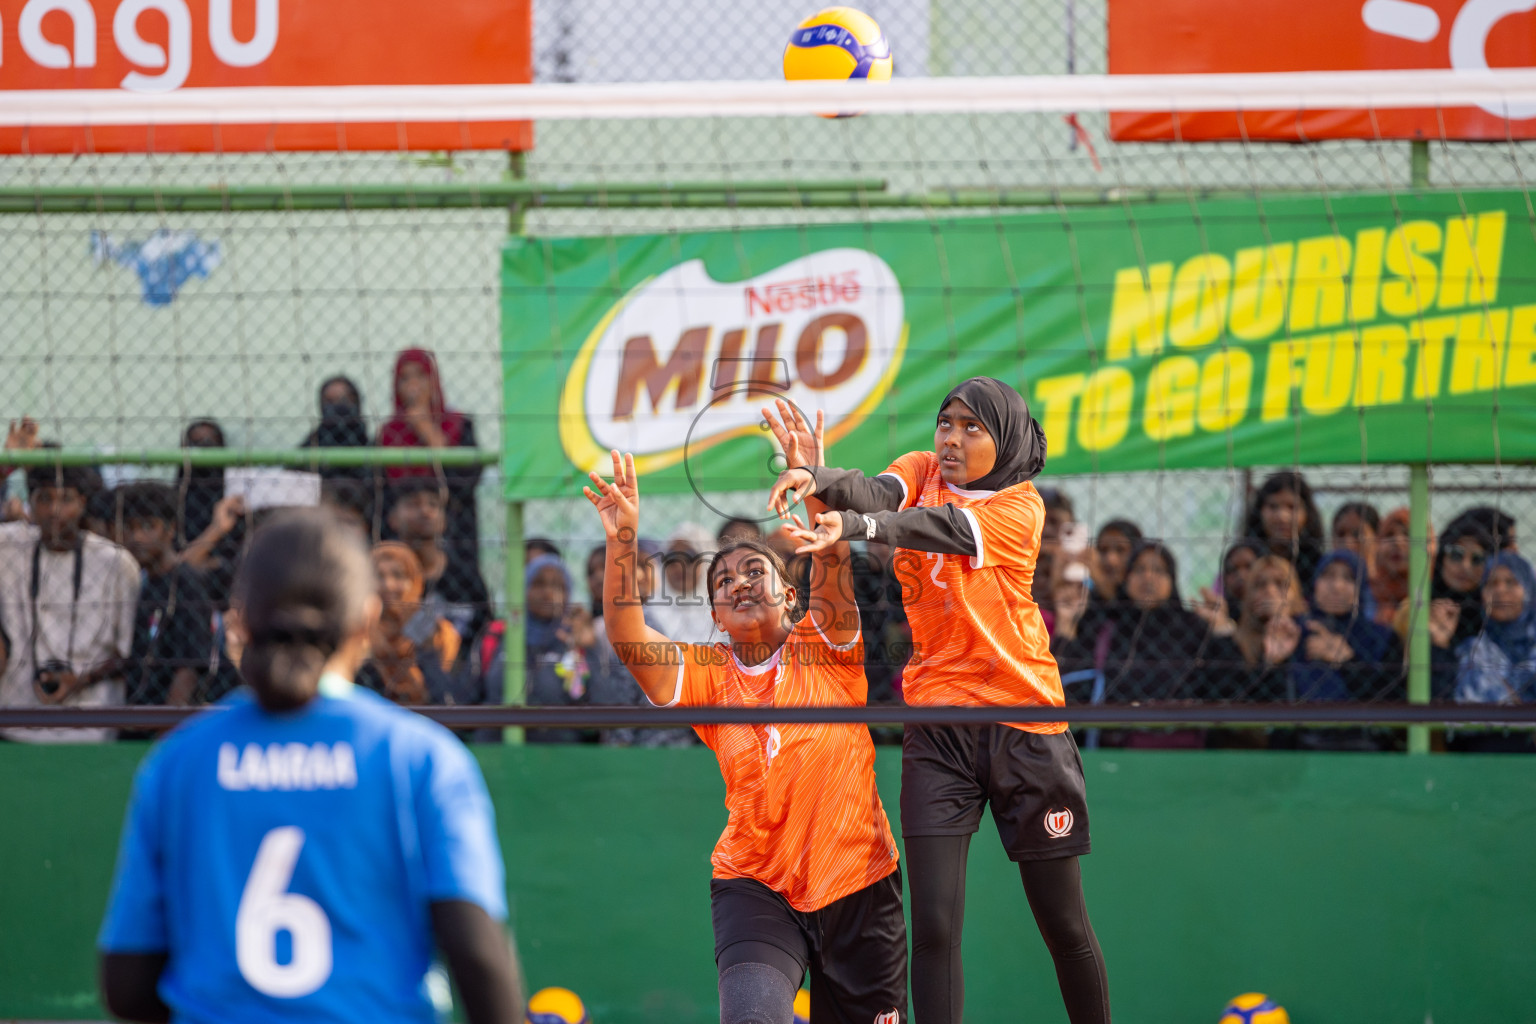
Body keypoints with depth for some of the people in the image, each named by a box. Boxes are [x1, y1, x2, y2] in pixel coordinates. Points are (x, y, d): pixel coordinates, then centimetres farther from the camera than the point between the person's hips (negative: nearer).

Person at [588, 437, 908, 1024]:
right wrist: (622, 542, -24)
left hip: (858, 880, 0)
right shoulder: (708, 675, 3)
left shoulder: (822, 652, 0)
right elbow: (627, 639, -11)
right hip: (755, 887, 0)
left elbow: (834, 574, -18)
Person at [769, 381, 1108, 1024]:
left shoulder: (1021, 506, -3)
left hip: (1025, 721, -2)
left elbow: (945, 528, -23)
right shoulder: (922, 472, 7)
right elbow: (877, 494, -16)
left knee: (1064, 923, 5)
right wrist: (816, 478, -40)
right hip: (938, 724, 2)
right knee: (933, 923, -9)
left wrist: (855, 526, -42)